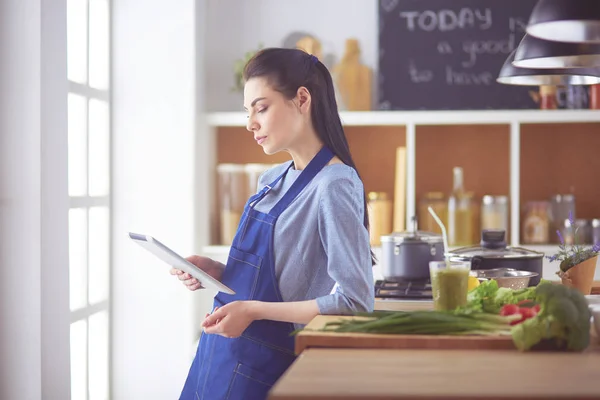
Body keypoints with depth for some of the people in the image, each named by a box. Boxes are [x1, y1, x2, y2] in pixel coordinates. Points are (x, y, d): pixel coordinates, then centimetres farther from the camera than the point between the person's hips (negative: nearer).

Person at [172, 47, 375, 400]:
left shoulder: (334, 186, -17)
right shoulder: (272, 181, 8)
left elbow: (356, 301, -22)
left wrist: (254, 310, -22)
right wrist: (217, 272, 0)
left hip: (265, 369, -7)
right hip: (222, 354, 7)